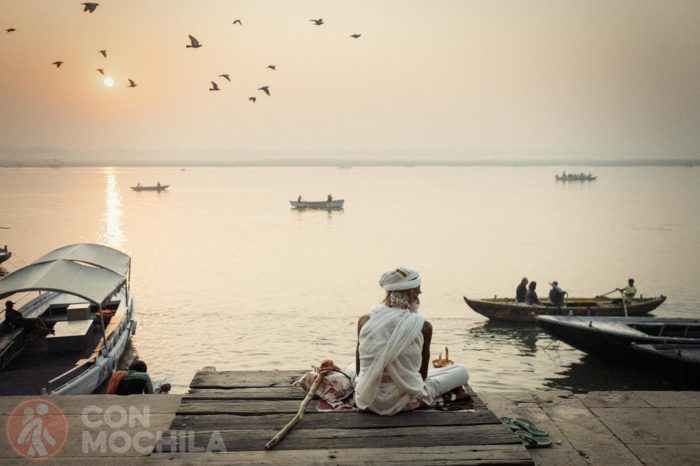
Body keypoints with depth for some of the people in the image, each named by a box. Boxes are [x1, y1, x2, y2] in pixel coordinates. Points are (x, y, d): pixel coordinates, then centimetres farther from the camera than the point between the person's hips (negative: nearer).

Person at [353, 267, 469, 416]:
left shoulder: (364, 321, -9)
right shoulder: (423, 327, -17)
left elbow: (358, 370, 1)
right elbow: (422, 374, -4)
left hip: (365, 400, 1)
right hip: (401, 403, -1)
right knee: (462, 371, 16)